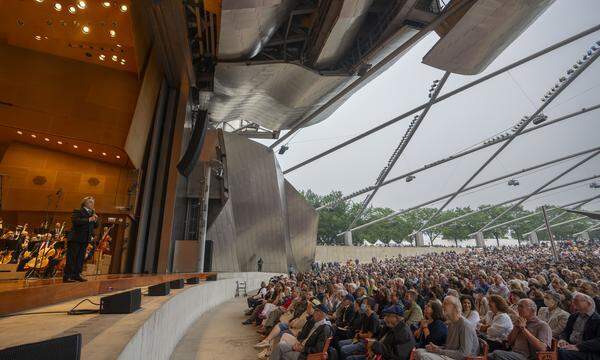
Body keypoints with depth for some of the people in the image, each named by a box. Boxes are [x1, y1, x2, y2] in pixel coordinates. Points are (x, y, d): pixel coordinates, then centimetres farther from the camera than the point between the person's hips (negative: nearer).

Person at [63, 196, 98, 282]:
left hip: (85, 239, 7)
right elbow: (75, 221, -22)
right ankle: (66, 276, 3)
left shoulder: (92, 213, 16)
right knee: (71, 257, -3)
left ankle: (77, 275, 16)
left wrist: (95, 220, -5)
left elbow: (95, 226, 15)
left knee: (81, 258, 10)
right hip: (75, 239, -7)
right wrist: (88, 220, -28)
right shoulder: (78, 212, -4)